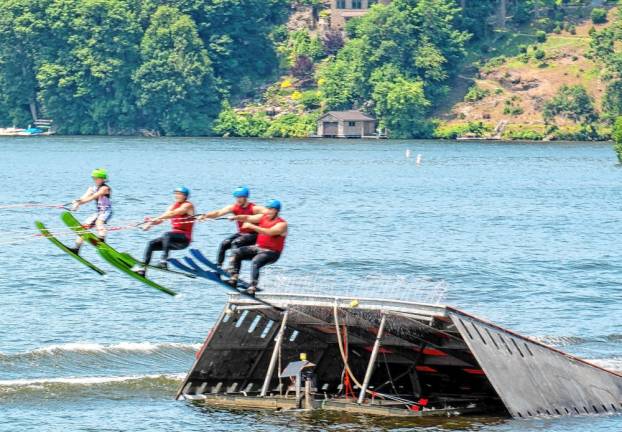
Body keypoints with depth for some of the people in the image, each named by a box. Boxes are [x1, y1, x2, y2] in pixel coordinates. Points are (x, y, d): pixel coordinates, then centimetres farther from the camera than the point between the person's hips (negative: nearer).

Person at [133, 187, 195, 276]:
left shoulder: (188, 206, -7)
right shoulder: (174, 205, 15)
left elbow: (172, 214, -22)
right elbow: (161, 218, 4)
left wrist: (155, 219, -30)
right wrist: (151, 223, -15)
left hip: (184, 239, -8)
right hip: (175, 238, 8)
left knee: (167, 235, -35)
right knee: (151, 244, -3)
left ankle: (164, 262, -43)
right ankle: (142, 268, -7)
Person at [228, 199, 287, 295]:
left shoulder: (282, 224, -14)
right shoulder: (263, 217, 7)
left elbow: (269, 232, -29)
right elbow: (248, 218, 0)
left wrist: (252, 226, -31)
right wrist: (235, 217, -19)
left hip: (271, 252, -8)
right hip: (258, 248, 8)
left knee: (256, 262, -34)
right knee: (236, 253, -5)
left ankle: (252, 288, -39)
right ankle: (233, 279, -10)